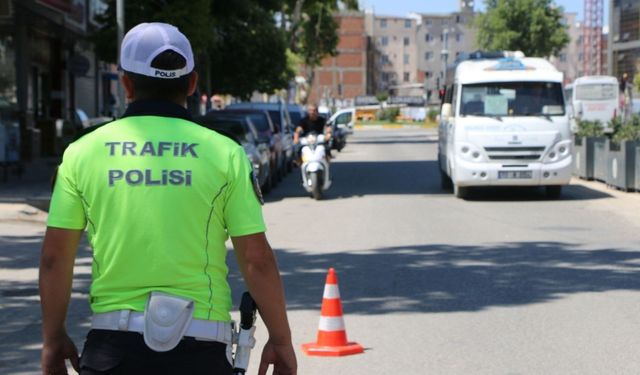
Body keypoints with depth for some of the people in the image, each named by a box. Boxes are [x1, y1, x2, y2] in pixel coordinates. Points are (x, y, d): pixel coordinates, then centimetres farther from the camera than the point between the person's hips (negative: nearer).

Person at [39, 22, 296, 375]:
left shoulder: (83, 152, 3)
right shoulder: (223, 152, -1)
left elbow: (54, 257, 3)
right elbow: (257, 260, -2)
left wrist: (53, 339, 15)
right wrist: (280, 339, 9)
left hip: (112, 346, 1)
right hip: (199, 346, -1)